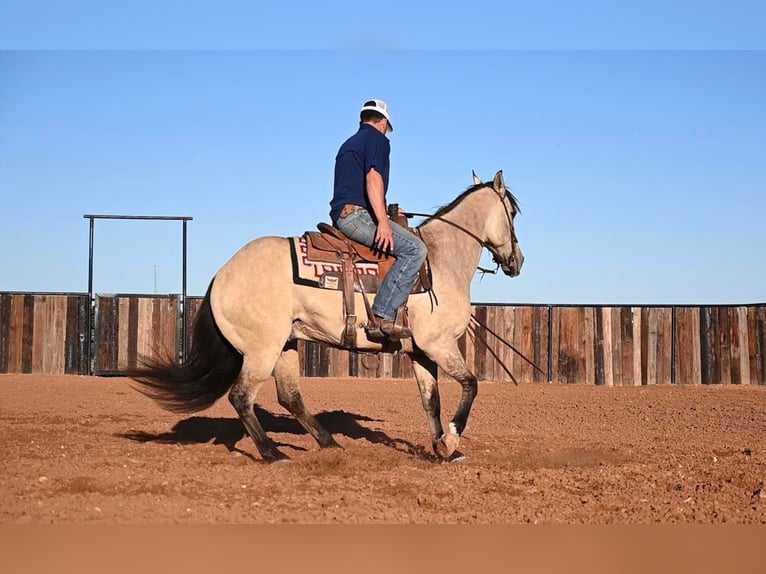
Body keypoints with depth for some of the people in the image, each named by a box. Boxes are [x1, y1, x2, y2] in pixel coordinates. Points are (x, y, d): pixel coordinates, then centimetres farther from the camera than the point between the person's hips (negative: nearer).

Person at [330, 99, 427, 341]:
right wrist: (383, 222, -24)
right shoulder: (377, 139, -1)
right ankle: (382, 316, -30)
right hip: (356, 213, -10)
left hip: (341, 214, 10)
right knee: (415, 249, -20)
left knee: (409, 245, 23)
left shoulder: (348, 144, 28)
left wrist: (386, 212, 41)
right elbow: (373, 178, -16)